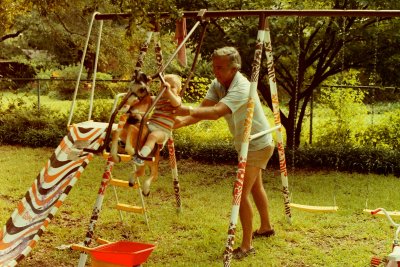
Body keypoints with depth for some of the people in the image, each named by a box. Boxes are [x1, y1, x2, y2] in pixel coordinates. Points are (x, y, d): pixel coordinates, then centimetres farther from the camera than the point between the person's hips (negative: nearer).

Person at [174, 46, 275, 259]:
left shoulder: (241, 88, -32)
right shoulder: (218, 84, -5)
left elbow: (215, 112, -47)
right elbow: (203, 109, -15)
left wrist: (187, 110, -56)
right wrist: (183, 121, -33)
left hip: (258, 145, -10)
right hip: (246, 144, 10)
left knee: (241, 193, -13)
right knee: (255, 187, 25)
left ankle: (246, 245, -4)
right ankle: (266, 227, 45)